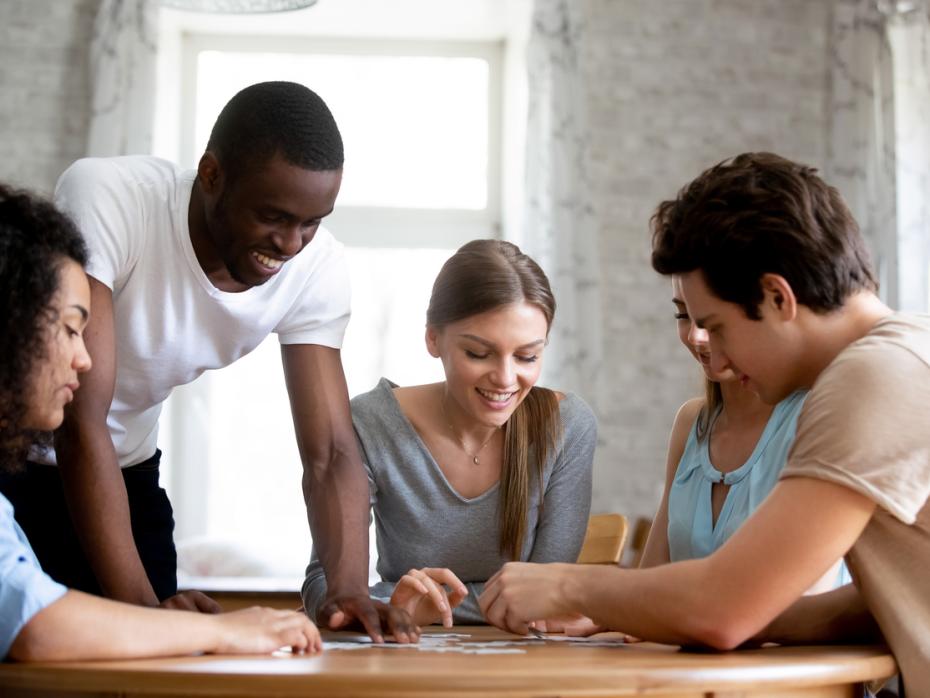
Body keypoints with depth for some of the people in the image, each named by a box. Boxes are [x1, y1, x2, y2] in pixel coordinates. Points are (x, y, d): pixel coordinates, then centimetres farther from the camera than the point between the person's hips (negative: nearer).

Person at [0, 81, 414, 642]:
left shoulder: (318, 267, -18)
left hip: (125, 470, 4)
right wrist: (140, 601, -40)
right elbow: (82, 419, -35)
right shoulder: (108, 199, -32)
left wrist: (351, 590, -35)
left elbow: (331, 454, -18)